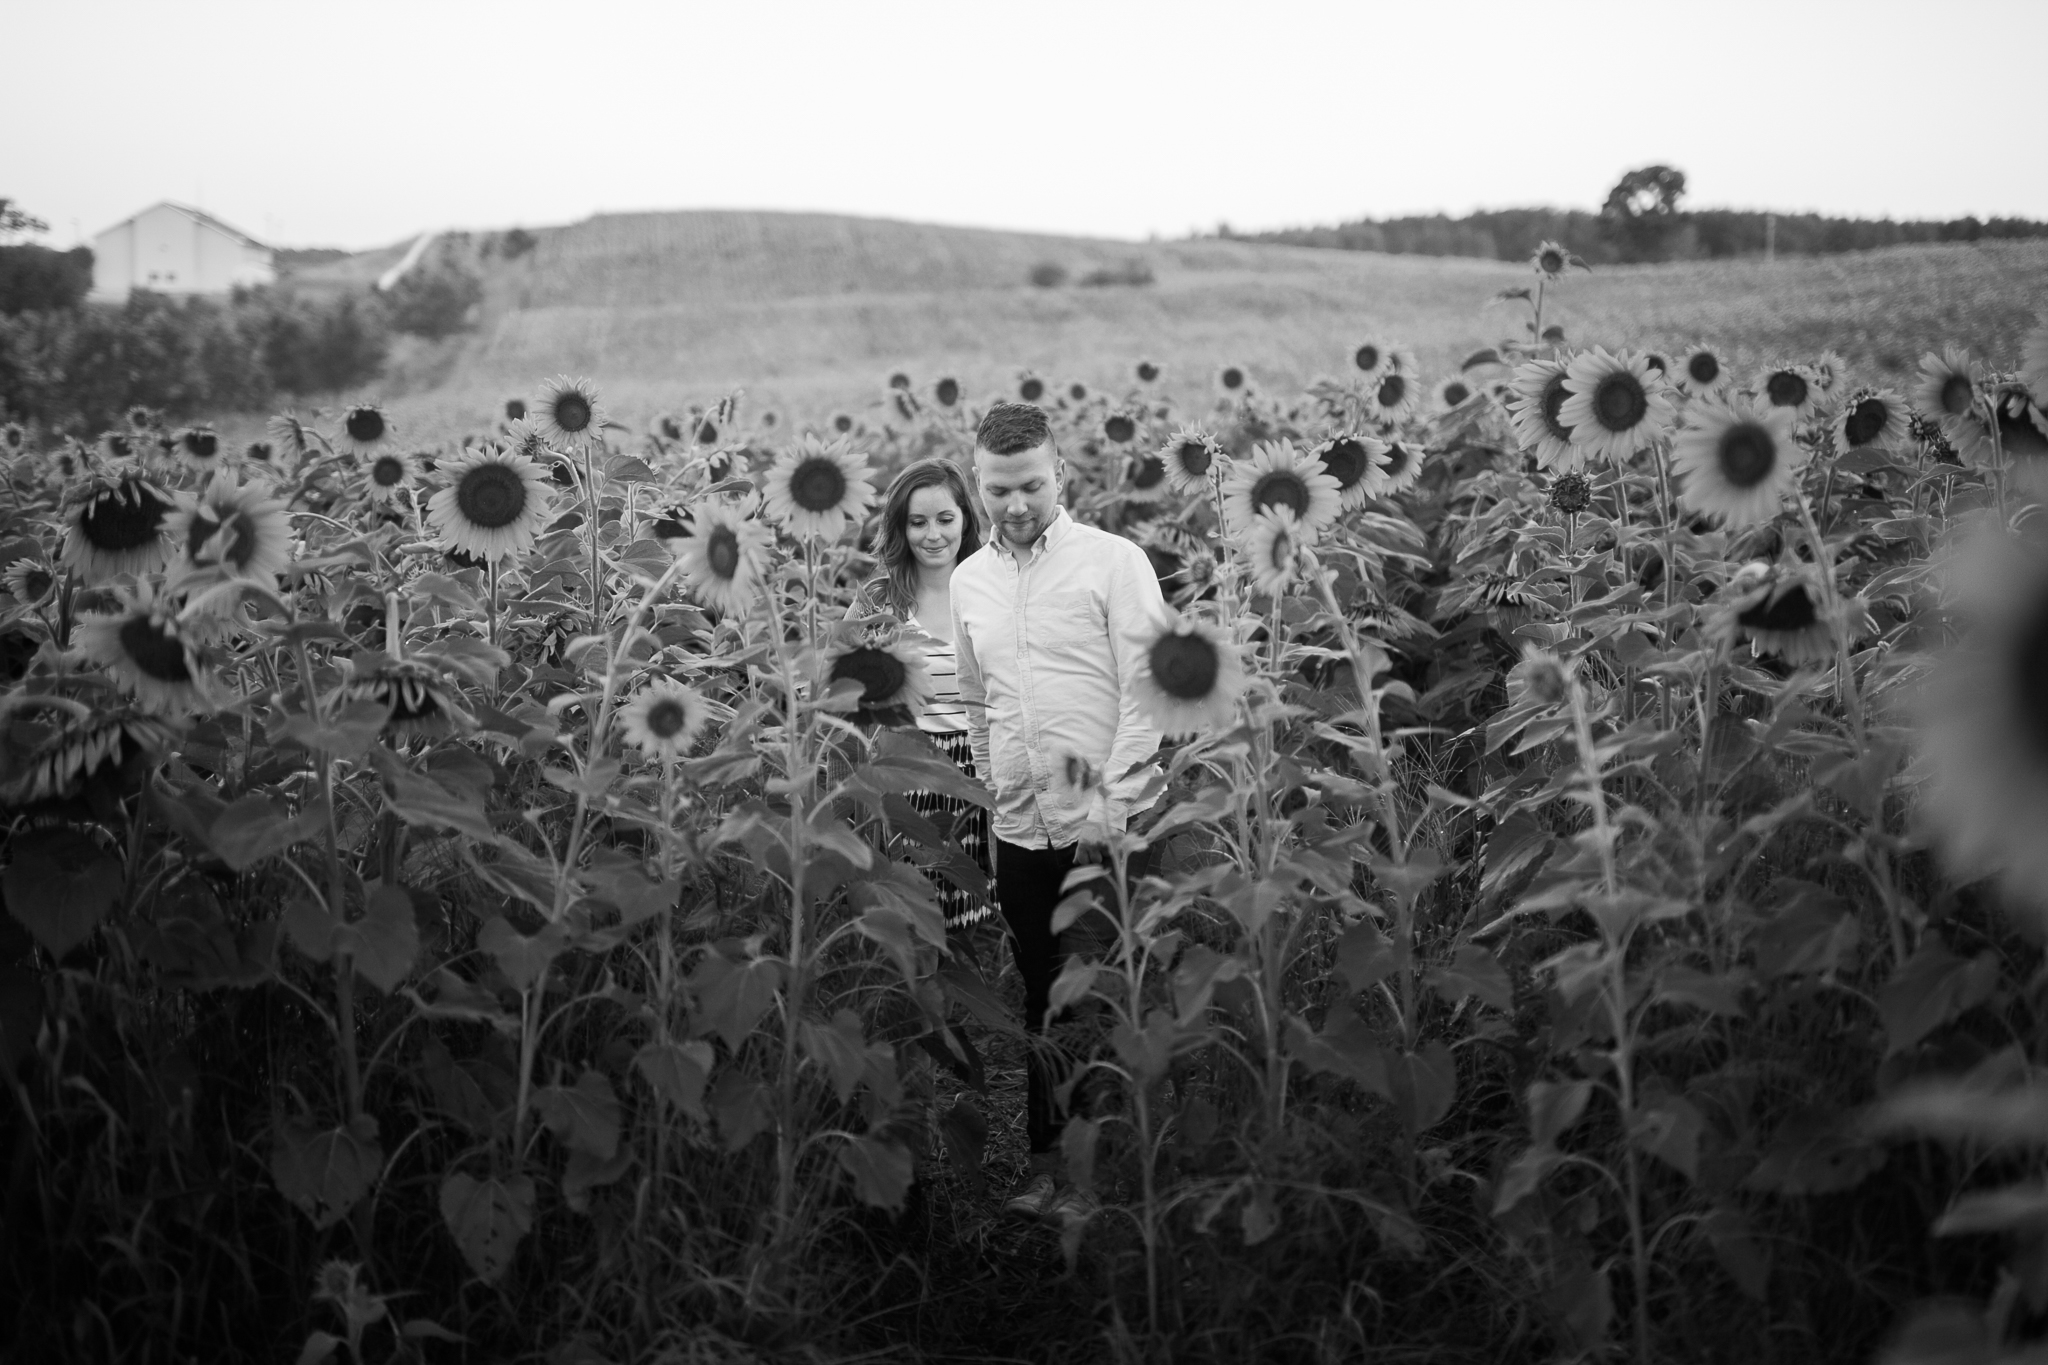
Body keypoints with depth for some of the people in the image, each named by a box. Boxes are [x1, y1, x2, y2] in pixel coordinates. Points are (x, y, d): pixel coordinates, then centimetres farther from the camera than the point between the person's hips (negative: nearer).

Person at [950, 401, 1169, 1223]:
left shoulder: (1114, 562, -4)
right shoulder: (969, 580, 12)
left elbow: (1146, 691, -8)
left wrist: (1116, 802, -14)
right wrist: (990, 793, 15)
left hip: (1101, 827, -5)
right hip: (1017, 830, 5)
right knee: (1038, 1000, 12)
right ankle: (1047, 1157, 23)